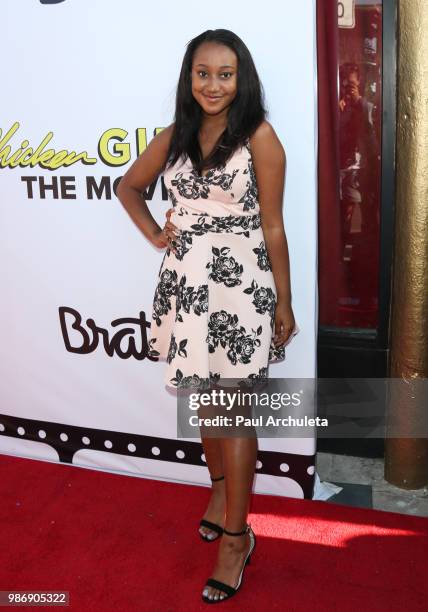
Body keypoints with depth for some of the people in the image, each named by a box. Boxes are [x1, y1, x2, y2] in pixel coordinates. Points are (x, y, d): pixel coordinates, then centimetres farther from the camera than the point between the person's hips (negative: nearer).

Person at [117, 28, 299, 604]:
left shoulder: (259, 136, -5)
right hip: (185, 284, 5)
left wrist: (284, 301, -4)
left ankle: (236, 535, 15)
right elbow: (129, 186, 24)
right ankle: (221, 488, 41)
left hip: (239, 286, -5)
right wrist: (155, 235, 9)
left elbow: (272, 225, -6)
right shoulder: (173, 138, 8)